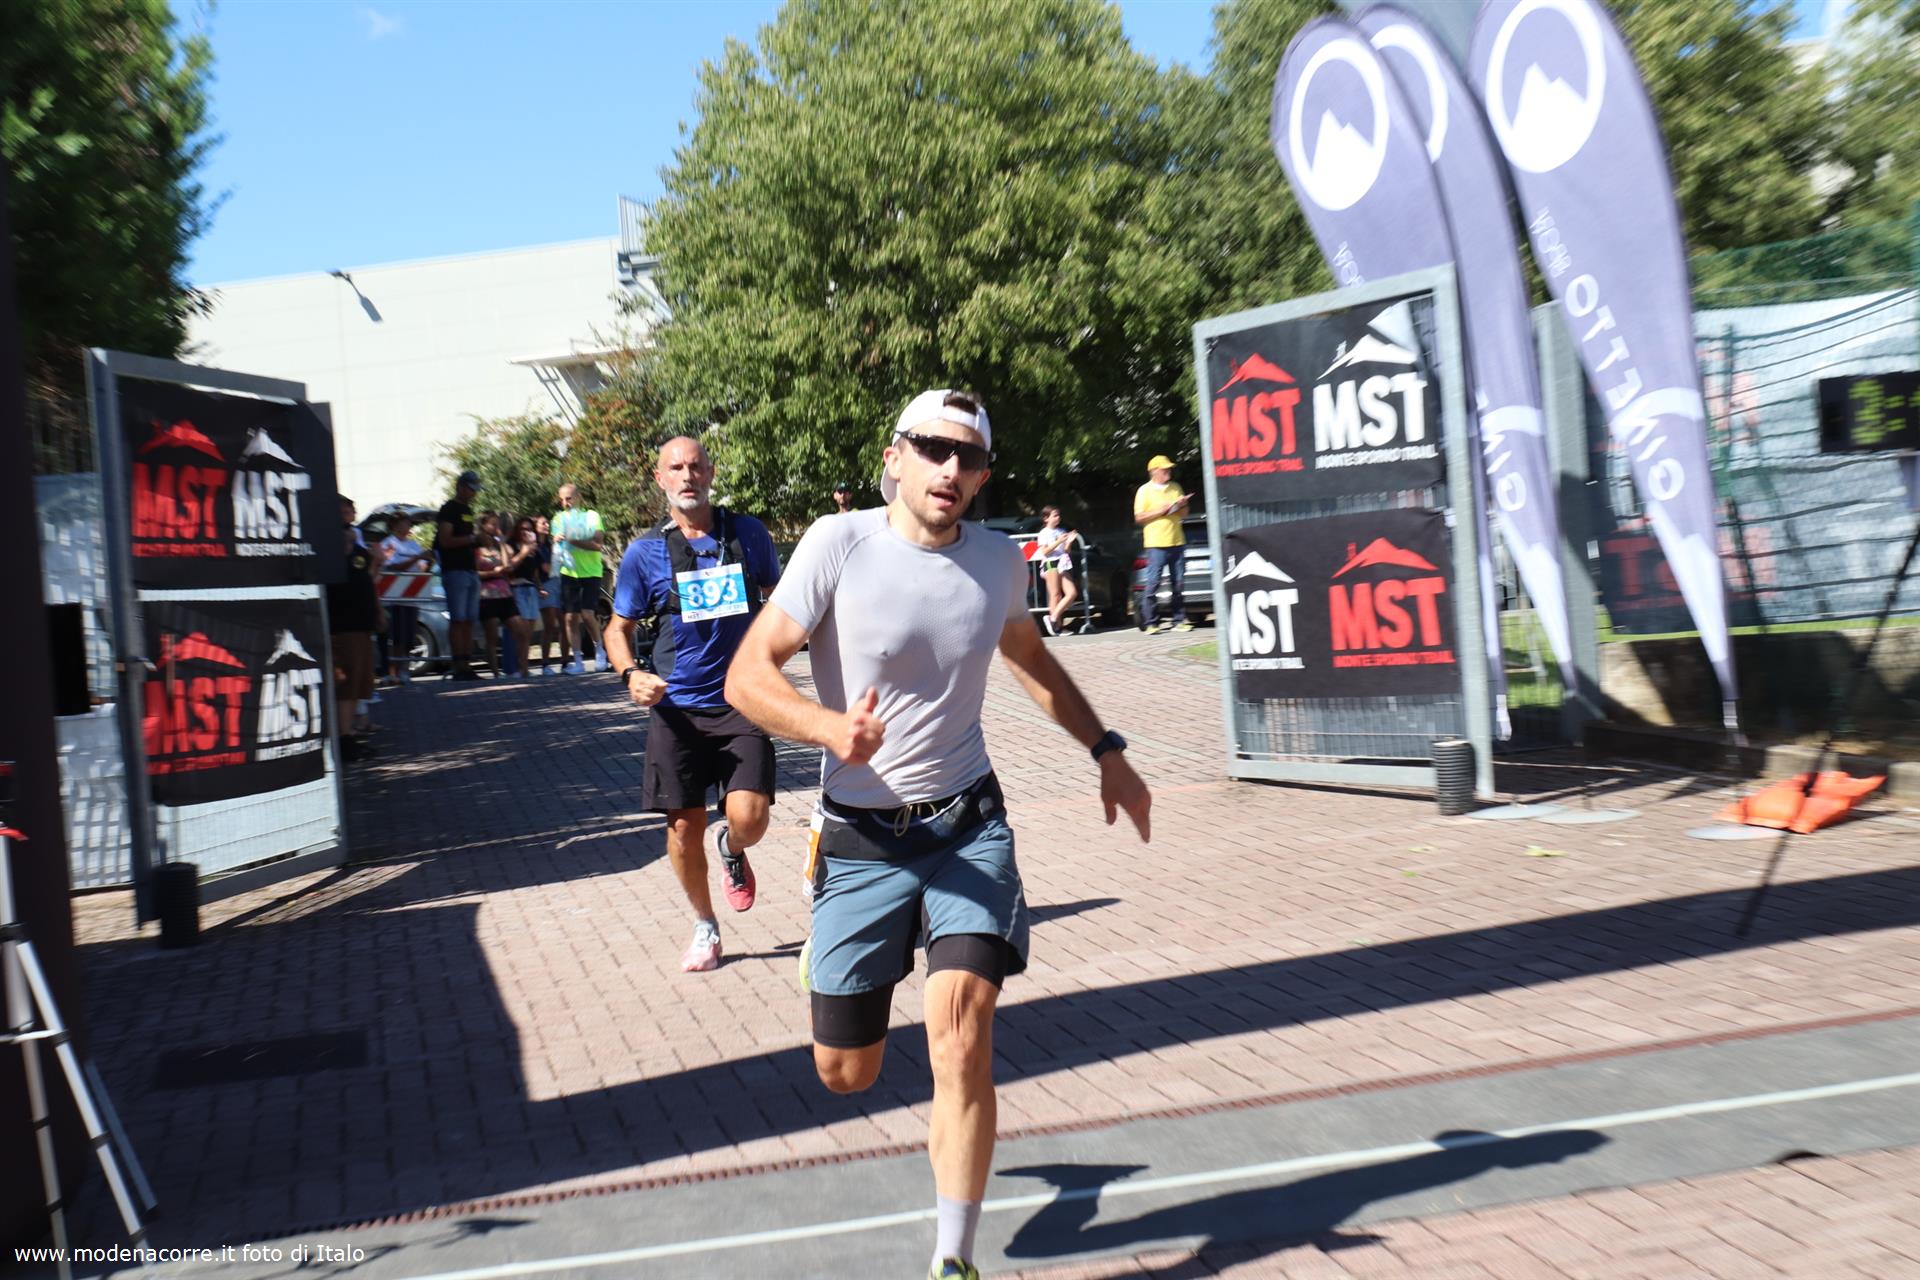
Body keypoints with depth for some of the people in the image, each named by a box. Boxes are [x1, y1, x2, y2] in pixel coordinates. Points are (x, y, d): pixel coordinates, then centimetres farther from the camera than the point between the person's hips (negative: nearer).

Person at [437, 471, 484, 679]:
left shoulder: (468, 510, 21)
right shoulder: (449, 509, -6)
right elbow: (445, 541, -15)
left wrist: (480, 540, 11)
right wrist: (472, 538, -19)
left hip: (471, 571, 8)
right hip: (455, 571, -8)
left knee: (469, 621, 6)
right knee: (457, 620, -9)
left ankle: (467, 664, 7)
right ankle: (459, 666, -10)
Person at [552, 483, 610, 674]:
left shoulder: (591, 516, -2)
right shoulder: (559, 518, 11)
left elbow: (598, 544, -15)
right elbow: (555, 548, 17)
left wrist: (573, 541, -25)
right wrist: (556, 541, -6)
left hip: (590, 572, -4)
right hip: (569, 572, 4)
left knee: (587, 613, -15)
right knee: (571, 618, 0)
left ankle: (600, 650, 7)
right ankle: (577, 661, 7)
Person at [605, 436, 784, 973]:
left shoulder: (748, 533, 1)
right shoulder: (645, 552, -1)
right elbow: (619, 628, 8)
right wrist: (631, 674, -12)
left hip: (741, 703, 0)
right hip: (677, 708, 1)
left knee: (748, 819, -14)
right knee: (684, 829, 6)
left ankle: (731, 851, 25)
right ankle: (705, 928, 31)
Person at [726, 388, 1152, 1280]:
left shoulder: (999, 559, 1)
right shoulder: (838, 543, -12)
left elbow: (1029, 657, 22)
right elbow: (748, 674, -15)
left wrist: (1105, 750, 18)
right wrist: (829, 726, -35)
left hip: (968, 828, 2)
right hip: (861, 840, -1)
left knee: (962, 1038, -16)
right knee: (844, 1072, 10)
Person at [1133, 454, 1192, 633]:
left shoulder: (1175, 488, 16)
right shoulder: (1144, 490, 0)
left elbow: (1184, 514, 22)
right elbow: (1139, 517, -6)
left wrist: (1182, 506, 0)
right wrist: (1161, 510, -13)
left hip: (1177, 542, 5)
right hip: (1156, 544, -5)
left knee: (1179, 583, 4)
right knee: (1153, 582, -8)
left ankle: (1179, 620, 10)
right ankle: (1148, 623, -5)